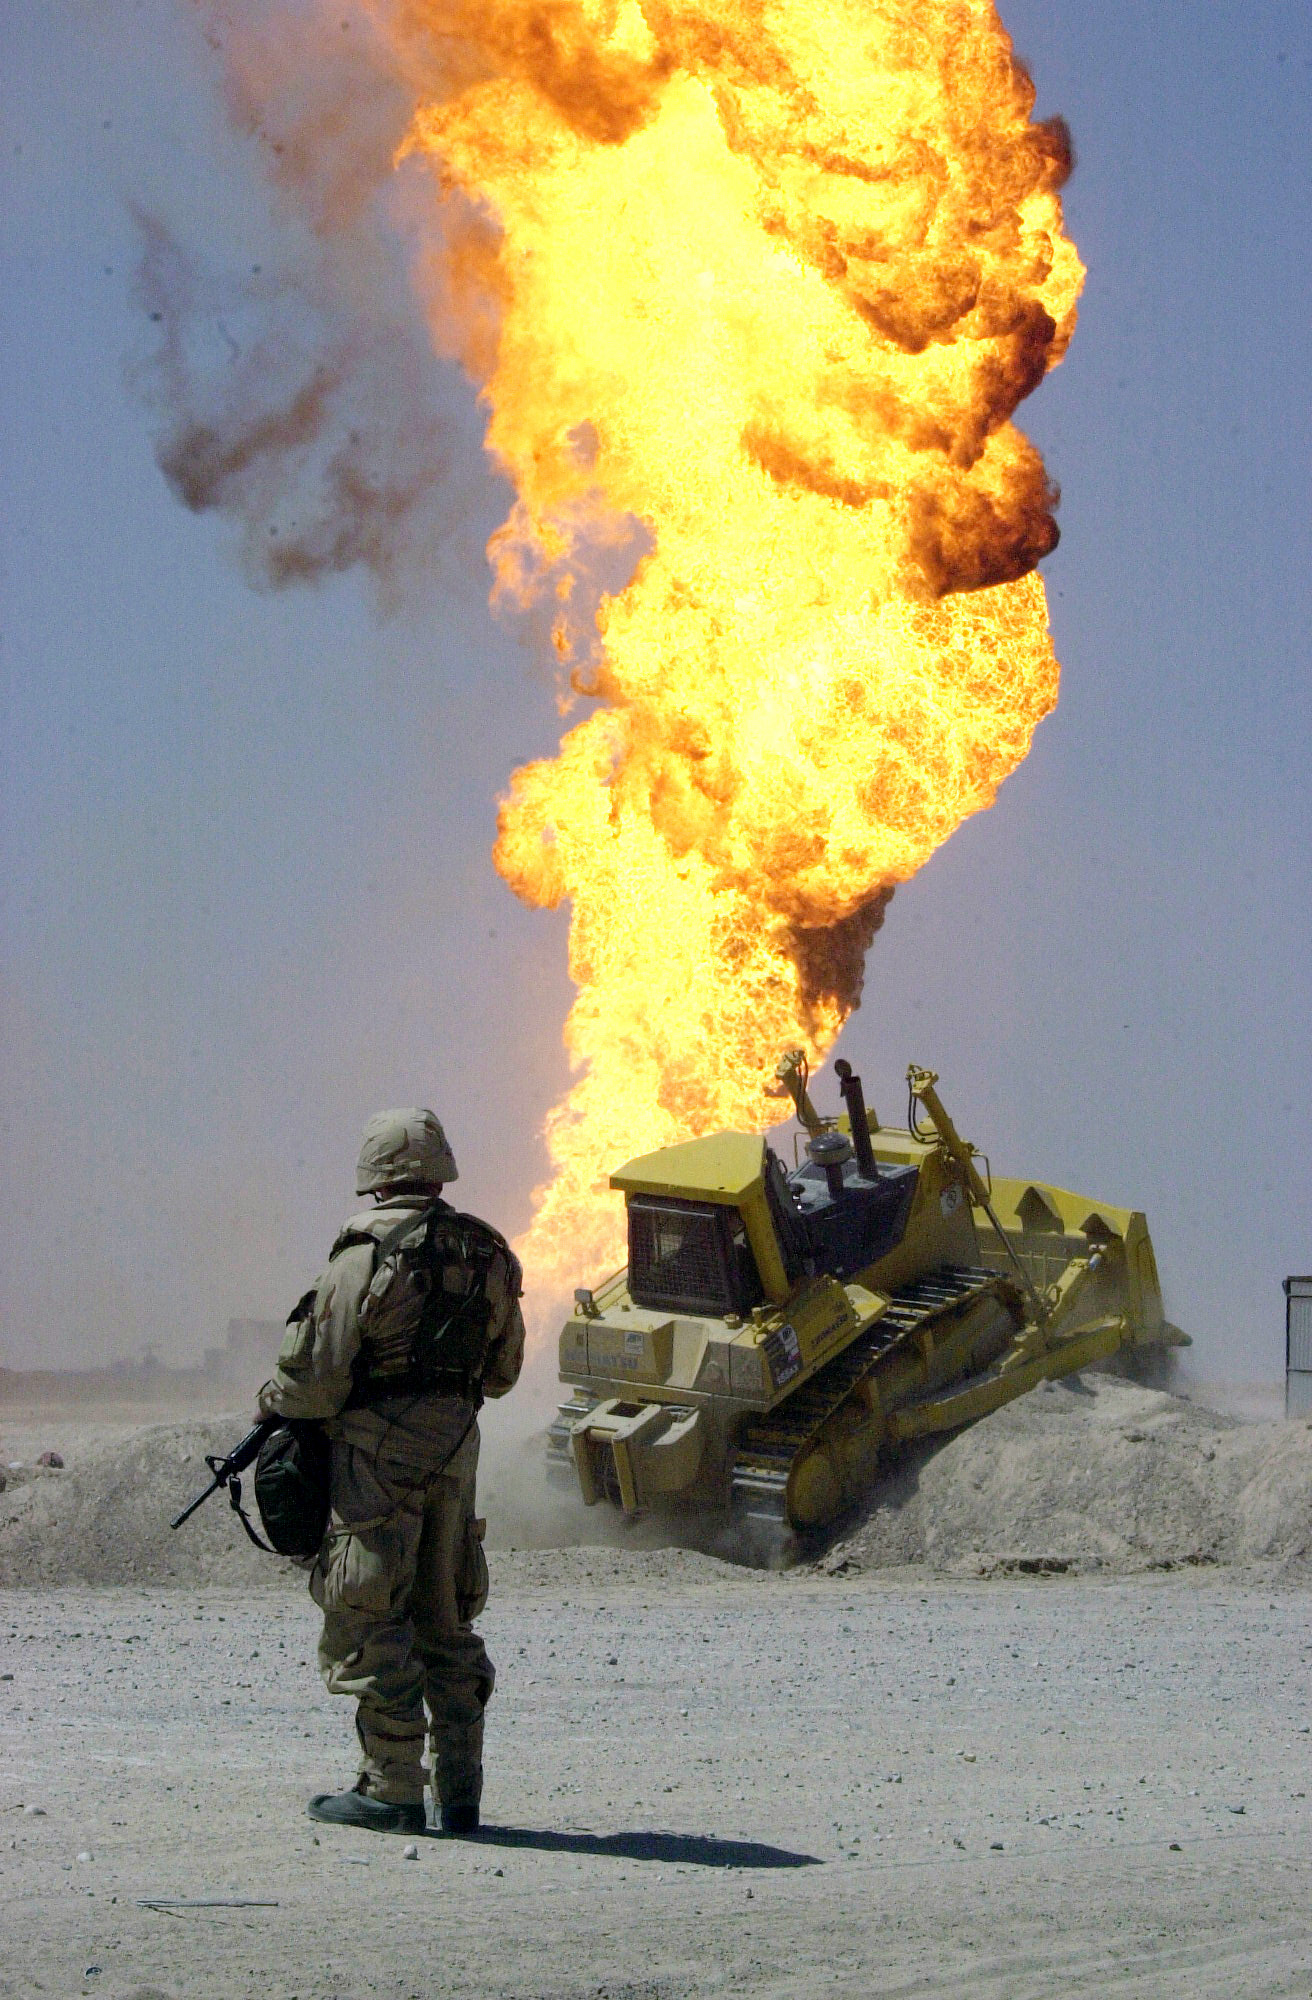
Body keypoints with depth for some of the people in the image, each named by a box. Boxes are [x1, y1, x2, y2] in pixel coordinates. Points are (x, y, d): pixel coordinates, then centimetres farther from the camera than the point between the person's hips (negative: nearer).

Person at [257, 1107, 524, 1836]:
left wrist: (273, 1400, 7)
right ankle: (458, 1789, 12)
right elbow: (503, 1371, 17)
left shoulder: (368, 1254, -11)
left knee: (371, 1619, -1)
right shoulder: (487, 1255, 8)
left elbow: (317, 1378, -12)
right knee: (445, 1619, 13)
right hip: (456, 1442, 6)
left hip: (379, 1446, -6)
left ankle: (390, 1789, -2)